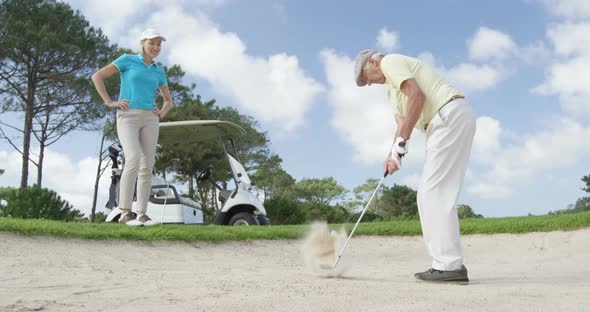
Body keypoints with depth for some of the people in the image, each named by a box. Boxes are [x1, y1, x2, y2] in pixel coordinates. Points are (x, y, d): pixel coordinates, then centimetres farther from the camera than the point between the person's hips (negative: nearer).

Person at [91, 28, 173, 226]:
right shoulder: (127, 59, 6)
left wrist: (161, 113, 6)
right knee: (133, 160, -24)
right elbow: (97, 77, 2)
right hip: (127, 118, -5)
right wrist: (110, 103, -7)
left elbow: (168, 101, 28)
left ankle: (141, 214, -1)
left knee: (147, 166, -5)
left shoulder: (158, 72, 19)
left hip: (149, 120, 5)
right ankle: (125, 212, -18)